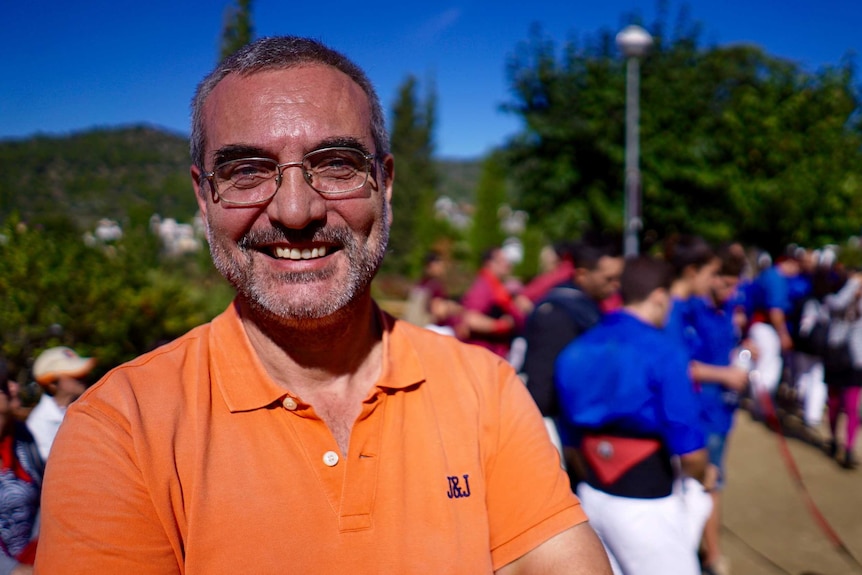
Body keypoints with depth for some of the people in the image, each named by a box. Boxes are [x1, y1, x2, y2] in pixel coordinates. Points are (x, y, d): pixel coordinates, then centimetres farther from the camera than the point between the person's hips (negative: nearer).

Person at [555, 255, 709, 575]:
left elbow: (570, 438, 9)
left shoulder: (576, 351, 2)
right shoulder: (663, 352, -16)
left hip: (591, 498, 6)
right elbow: (690, 451, -16)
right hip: (646, 505, -6)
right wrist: (702, 477, 6)